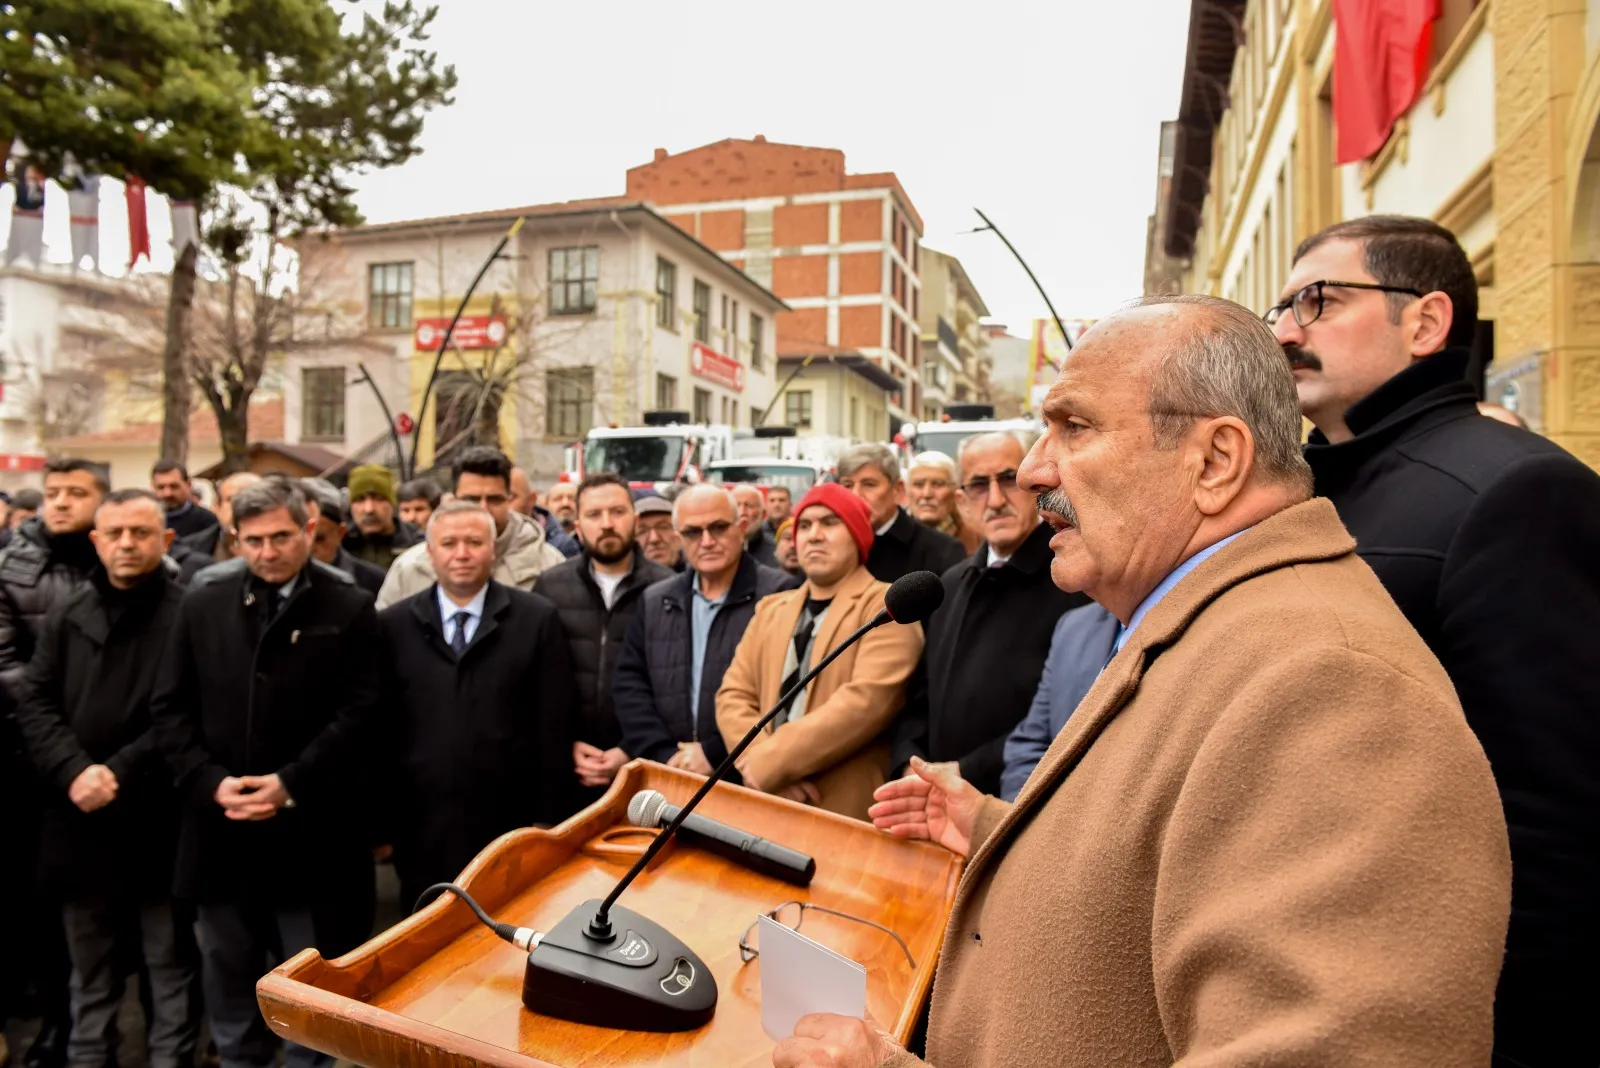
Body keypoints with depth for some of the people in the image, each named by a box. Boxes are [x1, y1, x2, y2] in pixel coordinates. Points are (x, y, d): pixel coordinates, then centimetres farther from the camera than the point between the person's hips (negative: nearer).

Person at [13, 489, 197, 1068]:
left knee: (171, 968, 10)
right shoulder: (67, 614, 9)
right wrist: (75, 771, -11)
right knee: (90, 972, 20)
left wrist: (121, 773, -18)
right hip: (82, 820, 5)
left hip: (162, 823, -4)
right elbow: (35, 702, 4)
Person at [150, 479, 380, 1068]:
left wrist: (290, 783, -15)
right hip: (220, 826, 3)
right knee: (227, 977, 18)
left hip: (309, 831, -3)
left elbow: (358, 712, -8)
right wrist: (209, 780, -7)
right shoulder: (203, 600, 5)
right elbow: (170, 706, 5)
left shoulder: (349, 608, -5)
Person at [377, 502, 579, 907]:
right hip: (422, 829, 2)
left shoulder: (537, 619, -2)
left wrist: (552, 820, -3)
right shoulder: (393, 625, 3)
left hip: (512, 826, -1)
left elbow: (555, 726, -3)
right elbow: (379, 724, 3)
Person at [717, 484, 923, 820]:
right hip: (767, 802, 5)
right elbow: (733, 695, 6)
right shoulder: (770, 609, 13)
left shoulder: (887, 605, -6)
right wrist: (764, 763, -12)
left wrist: (769, 763, -17)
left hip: (849, 808, -5)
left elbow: (868, 700, -18)